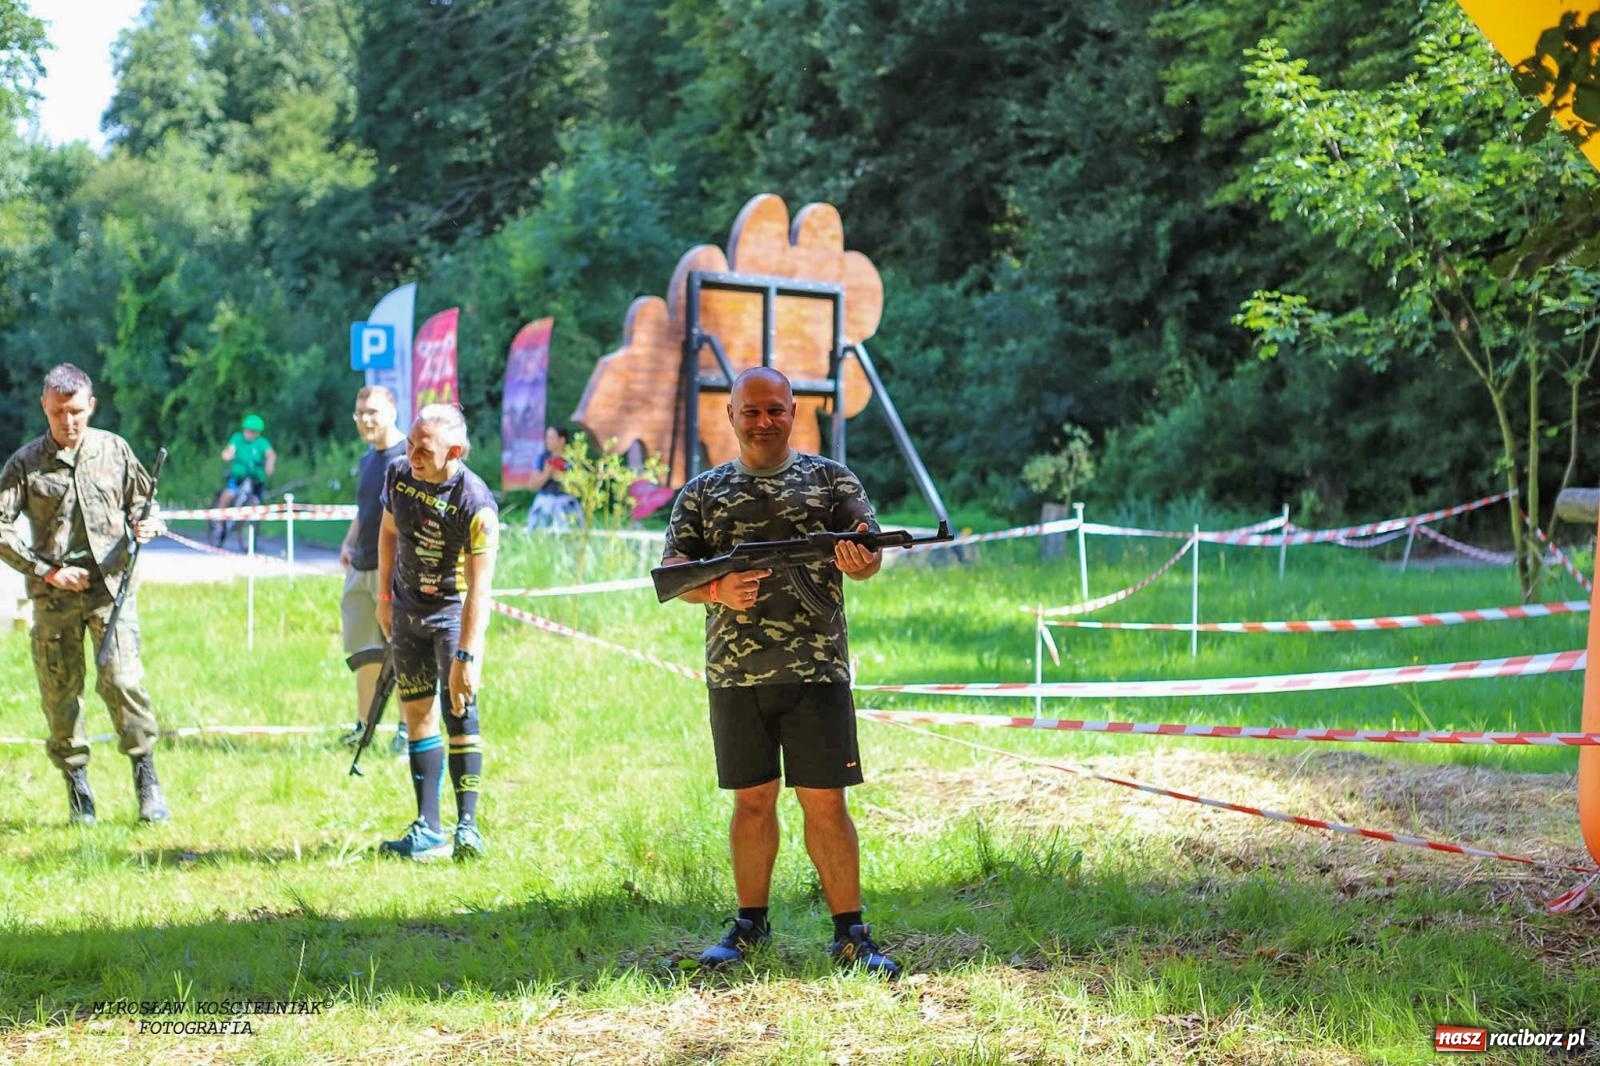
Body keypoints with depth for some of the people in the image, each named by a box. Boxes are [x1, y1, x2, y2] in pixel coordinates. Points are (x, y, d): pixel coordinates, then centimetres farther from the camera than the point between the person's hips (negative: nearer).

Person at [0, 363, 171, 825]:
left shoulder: (113, 450, 7)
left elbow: (142, 501, 18)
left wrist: (146, 524, -5)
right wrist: (47, 570, -9)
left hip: (111, 585, 0)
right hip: (54, 595, 1)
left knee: (122, 679, -14)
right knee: (60, 691, 3)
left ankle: (146, 776, -5)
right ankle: (78, 790, 14)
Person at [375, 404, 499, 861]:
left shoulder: (476, 505, -27)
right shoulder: (399, 475, -9)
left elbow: (478, 588, -28)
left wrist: (466, 657, -32)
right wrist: (384, 596, 15)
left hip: (454, 611, -6)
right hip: (407, 609, 6)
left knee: (459, 712, -15)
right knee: (417, 713, 5)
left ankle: (467, 827, -14)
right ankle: (428, 831, 8)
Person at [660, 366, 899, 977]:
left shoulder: (831, 480, 7)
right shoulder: (703, 493, 11)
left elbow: (870, 555, -1)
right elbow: (672, 571, 4)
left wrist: (859, 561, -26)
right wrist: (717, 590, -17)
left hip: (817, 672, -2)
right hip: (735, 675, 2)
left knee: (825, 803, -3)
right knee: (753, 800, 9)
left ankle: (850, 933, 2)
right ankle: (750, 923, 20)